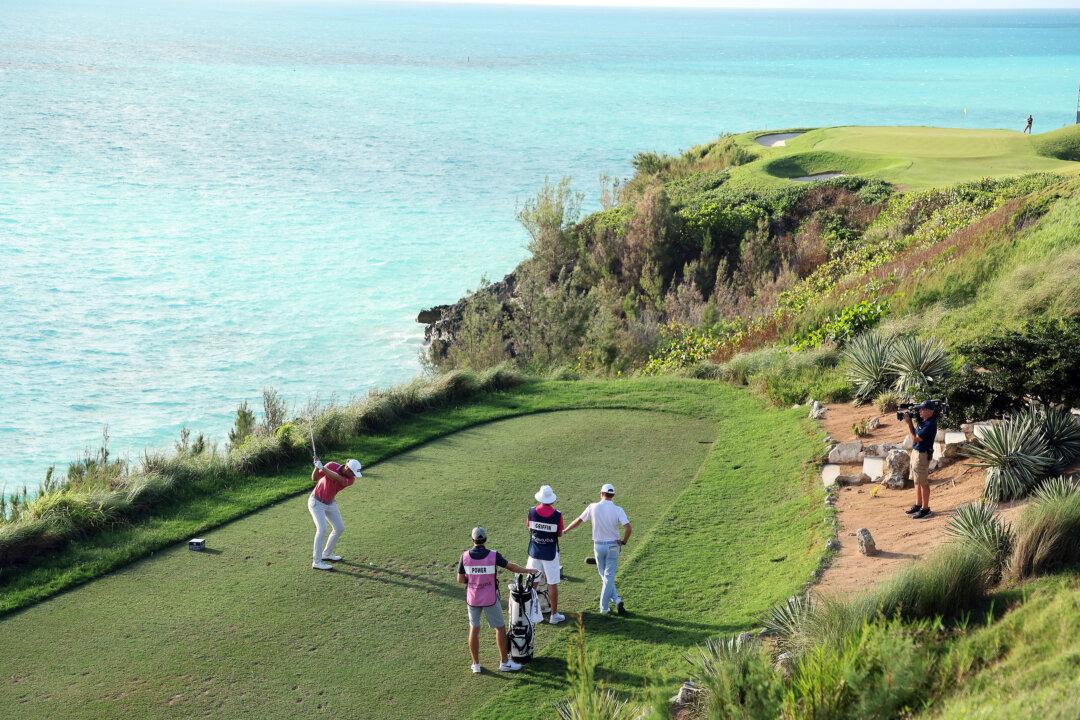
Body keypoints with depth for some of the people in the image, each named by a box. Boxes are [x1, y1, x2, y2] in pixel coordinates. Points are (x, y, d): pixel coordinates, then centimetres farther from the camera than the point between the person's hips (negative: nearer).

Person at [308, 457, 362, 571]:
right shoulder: (331, 466, -22)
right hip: (316, 502, -5)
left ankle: (326, 554, 27)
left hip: (330, 503, 5)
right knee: (322, 529, -18)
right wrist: (317, 467, -36)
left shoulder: (351, 480, -17)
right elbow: (314, 479, -17)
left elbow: (338, 478, -38)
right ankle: (316, 562, -17)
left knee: (339, 528, 8)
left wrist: (322, 467, -48)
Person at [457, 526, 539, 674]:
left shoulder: (465, 556, -10)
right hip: (490, 599, -2)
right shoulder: (493, 556, -16)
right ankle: (504, 662, 16)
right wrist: (528, 571, 11)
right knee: (500, 628, 11)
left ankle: (476, 664, 17)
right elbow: (511, 567, -4)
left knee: (474, 630, 12)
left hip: (472, 599, 2)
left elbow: (460, 579, -3)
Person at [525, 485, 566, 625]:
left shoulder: (532, 512, -10)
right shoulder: (557, 515, -15)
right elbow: (560, 534, -2)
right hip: (550, 554, -2)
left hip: (535, 552, 2)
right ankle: (554, 614, 13)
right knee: (552, 584, 7)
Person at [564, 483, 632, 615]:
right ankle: (604, 607, 2)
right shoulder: (618, 510, -10)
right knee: (609, 576, 4)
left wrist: (565, 531, 17)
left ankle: (615, 599, 9)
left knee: (604, 576, 17)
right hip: (613, 546, -1)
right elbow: (629, 528, -19)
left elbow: (578, 521, 2)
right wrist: (624, 541, -2)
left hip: (598, 545, 1)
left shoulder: (593, 507, -7)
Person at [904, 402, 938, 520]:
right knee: (917, 481, 18)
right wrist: (910, 419, 3)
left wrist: (908, 422, -15)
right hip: (915, 452, 10)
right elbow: (915, 432, 17)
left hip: (922, 455, -10)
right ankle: (918, 505, 28)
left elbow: (914, 439, -22)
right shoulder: (923, 420, 5)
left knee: (923, 483, -2)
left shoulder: (930, 425, -24)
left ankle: (925, 509, 4)